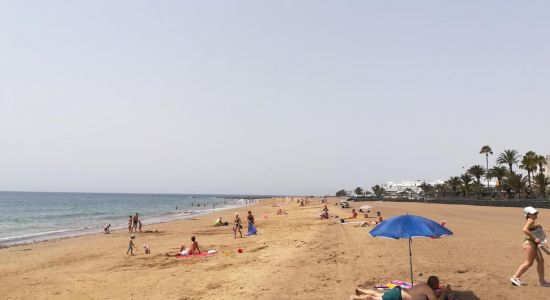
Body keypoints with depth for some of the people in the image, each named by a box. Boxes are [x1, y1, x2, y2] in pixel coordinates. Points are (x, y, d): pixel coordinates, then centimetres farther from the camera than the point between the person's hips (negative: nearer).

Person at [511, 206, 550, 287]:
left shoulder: (533, 221, 17)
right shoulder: (531, 220, -13)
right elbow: (525, 230, -28)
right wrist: (535, 238, -26)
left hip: (533, 244, 11)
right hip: (529, 243, -11)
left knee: (541, 261, 14)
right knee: (529, 263, -9)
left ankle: (541, 280, 22)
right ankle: (515, 277, -4)